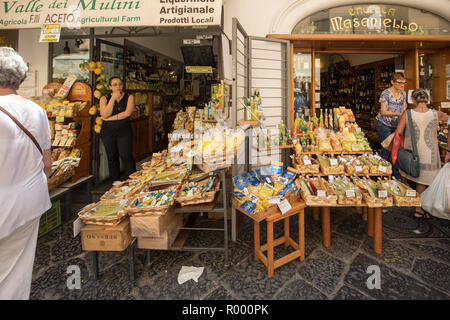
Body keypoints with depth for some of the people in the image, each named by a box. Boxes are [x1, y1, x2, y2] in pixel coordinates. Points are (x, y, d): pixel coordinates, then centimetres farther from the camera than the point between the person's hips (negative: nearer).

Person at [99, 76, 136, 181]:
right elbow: (104, 114, -9)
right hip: (108, 132, 2)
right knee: (112, 157, 8)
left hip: (124, 131, -2)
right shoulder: (104, 98, 7)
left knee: (126, 156, -8)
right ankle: (115, 182, 20)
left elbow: (127, 113, -10)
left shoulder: (129, 97, 5)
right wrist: (113, 98, -9)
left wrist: (110, 118, -8)